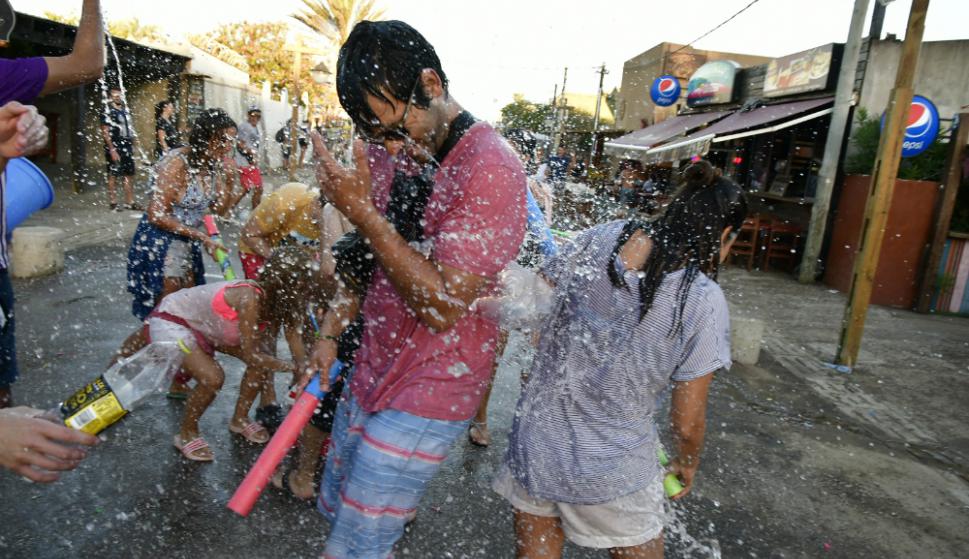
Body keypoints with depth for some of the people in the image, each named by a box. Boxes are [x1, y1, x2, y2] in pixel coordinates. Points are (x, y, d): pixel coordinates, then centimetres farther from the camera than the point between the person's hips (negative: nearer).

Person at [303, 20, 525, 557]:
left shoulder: (490, 169, -22)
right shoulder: (407, 157, 5)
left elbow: (443, 306, -26)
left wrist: (360, 209, -25)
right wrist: (329, 332, 6)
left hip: (425, 397, -8)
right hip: (369, 374, 8)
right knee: (335, 510, 23)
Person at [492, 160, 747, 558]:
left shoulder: (600, 239, -9)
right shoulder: (703, 301, -16)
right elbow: (687, 423, -8)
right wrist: (687, 465, 13)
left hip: (534, 448, 3)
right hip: (611, 473, -3)